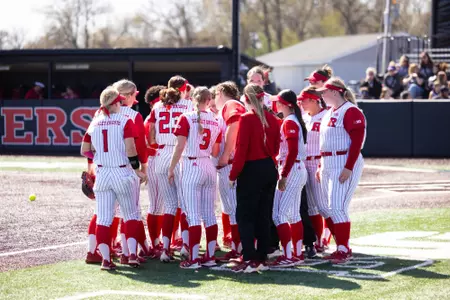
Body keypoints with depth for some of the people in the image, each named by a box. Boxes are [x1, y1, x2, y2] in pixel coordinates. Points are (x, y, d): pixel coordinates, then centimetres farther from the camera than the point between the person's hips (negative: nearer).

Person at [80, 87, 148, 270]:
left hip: (102, 173, 3)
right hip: (123, 172, -3)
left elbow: (85, 151, 7)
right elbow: (130, 149, -15)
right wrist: (137, 170, -7)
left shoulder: (94, 123, 5)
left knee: (103, 218, 5)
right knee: (130, 215, 11)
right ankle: (132, 254, 0)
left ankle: (105, 259, 1)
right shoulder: (125, 122, -7)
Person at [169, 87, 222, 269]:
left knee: (193, 215, -5)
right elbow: (215, 152, 9)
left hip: (191, 167, -4)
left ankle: (193, 259, -6)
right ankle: (210, 256, 14)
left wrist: (171, 169, -2)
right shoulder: (215, 121, 5)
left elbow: (180, 146, -10)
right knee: (209, 214, 10)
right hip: (209, 167, 4)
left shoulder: (187, 119, -7)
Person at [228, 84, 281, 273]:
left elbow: (241, 149, -15)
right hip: (270, 170, 6)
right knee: (263, 215, 12)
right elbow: (276, 147, 10)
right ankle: (262, 259, 15)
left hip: (251, 171, -6)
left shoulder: (246, 119, -14)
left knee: (245, 215, -1)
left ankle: (249, 260, -9)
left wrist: (233, 175, -9)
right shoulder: (272, 119, 5)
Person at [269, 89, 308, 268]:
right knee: (293, 214, 14)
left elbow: (292, 152, -21)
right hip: (298, 171, 10)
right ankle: (297, 254, 18)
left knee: (279, 214, -11)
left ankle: (287, 256, -14)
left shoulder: (289, 122, -14)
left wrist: (284, 176, -23)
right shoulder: (294, 121, 14)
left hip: (291, 171, -10)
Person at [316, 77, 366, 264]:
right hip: (328, 165, 10)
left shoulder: (351, 112, -12)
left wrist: (348, 167, -23)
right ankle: (340, 248, 17)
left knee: (337, 208, -12)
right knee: (329, 209, 9)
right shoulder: (329, 113, 16)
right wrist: (321, 166, 18)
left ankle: (344, 250, -5)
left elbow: (357, 141, -18)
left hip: (344, 165, -10)